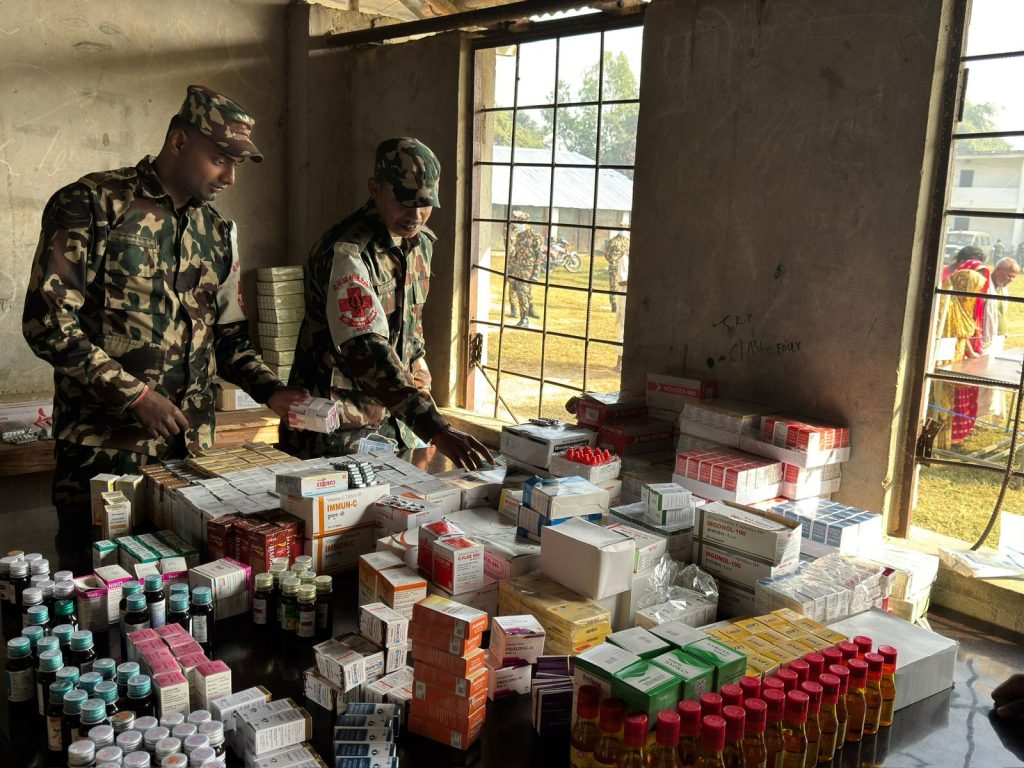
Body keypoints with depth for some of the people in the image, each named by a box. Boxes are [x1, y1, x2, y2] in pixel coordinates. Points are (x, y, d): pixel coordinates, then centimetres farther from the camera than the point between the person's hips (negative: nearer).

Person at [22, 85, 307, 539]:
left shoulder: (217, 233, 10)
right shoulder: (90, 205, -8)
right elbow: (47, 321, -13)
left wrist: (270, 391, 1)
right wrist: (134, 396, -16)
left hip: (192, 449, 5)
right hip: (102, 449, -5)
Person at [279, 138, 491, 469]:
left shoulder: (421, 243, 4)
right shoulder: (346, 253, -23)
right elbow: (366, 351, -34)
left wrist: (420, 383, 8)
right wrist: (436, 428, -40)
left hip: (396, 421, 7)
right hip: (337, 431, -7)